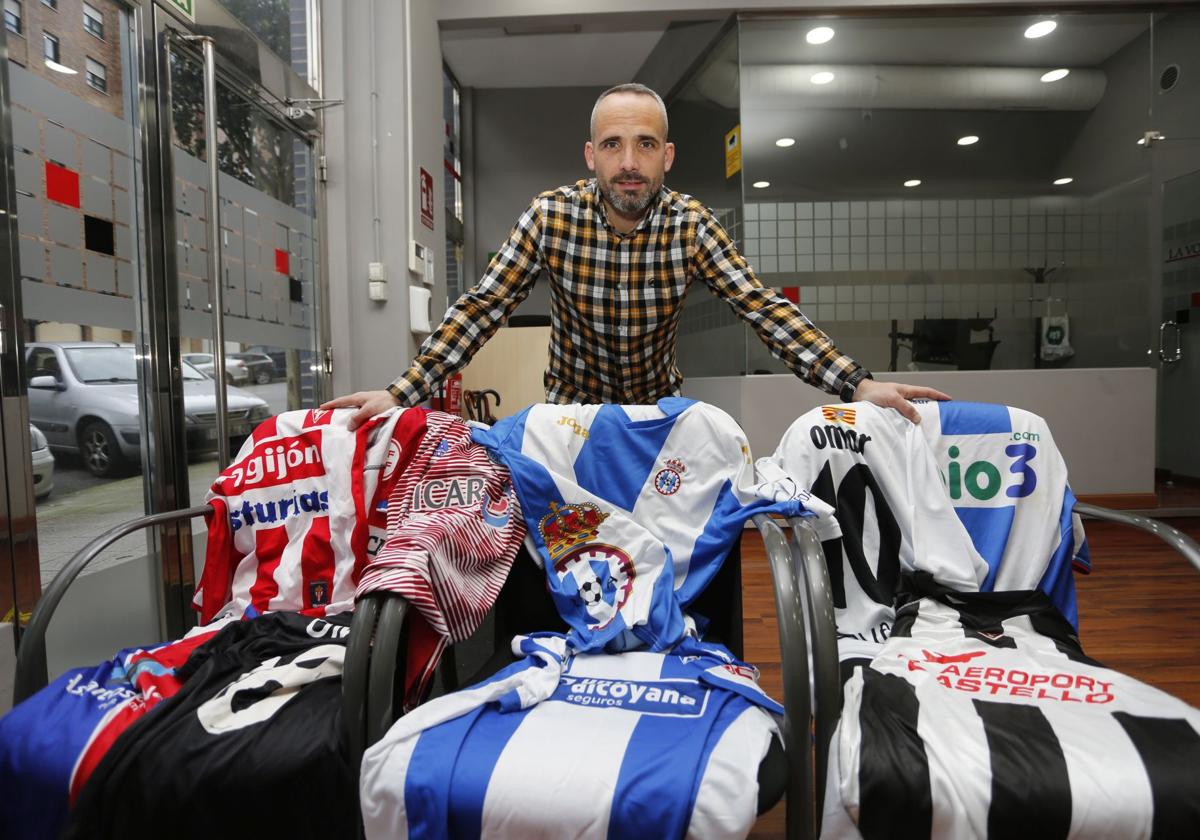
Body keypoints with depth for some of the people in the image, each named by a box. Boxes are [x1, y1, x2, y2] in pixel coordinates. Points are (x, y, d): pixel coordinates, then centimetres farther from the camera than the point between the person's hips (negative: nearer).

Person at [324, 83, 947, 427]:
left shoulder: (689, 224, -11)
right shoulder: (552, 215, -14)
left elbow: (762, 307, -16)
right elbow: (483, 306, -18)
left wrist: (856, 384, -27)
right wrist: (404, 391, -28)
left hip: (661, 410, 1)